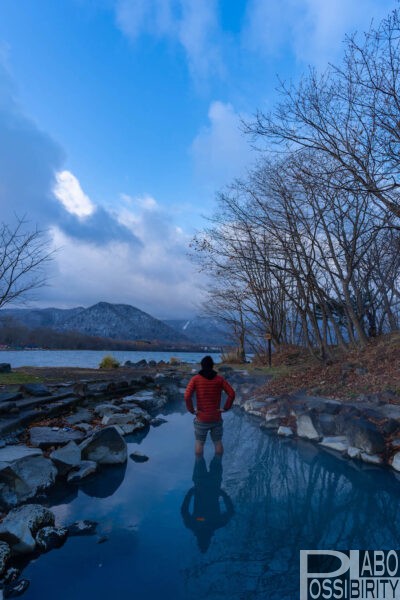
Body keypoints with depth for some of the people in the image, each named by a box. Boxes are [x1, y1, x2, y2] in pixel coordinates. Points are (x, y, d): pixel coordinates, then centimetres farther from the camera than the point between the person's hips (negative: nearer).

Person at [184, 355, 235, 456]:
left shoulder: (195, 379, -8)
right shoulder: (219, 379, -3)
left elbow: (187, 396, -19)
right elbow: (232, 394, -10)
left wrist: (191, 410, -8)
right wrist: (225, 408, -2)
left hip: (201, 418, -1)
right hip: (216, 418, 2)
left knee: (199, 443, 15)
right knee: (218, 442, 18)